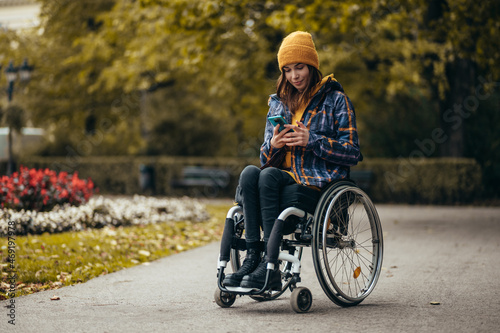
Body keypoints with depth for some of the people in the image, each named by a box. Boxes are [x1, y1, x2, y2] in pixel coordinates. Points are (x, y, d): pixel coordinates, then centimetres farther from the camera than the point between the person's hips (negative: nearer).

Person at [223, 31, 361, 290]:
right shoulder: (279, 103, 20)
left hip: (320, 181, -4)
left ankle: (271, 266, -36)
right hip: (286, 176, 5)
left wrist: (311, 140, -14)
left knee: (268, 175, -32)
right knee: (249, 172, -28)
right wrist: (273, 145, -7)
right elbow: (266, 158, 18)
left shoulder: (335, 99, 6)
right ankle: (253, 257, -34)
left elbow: (352, 154, -2)